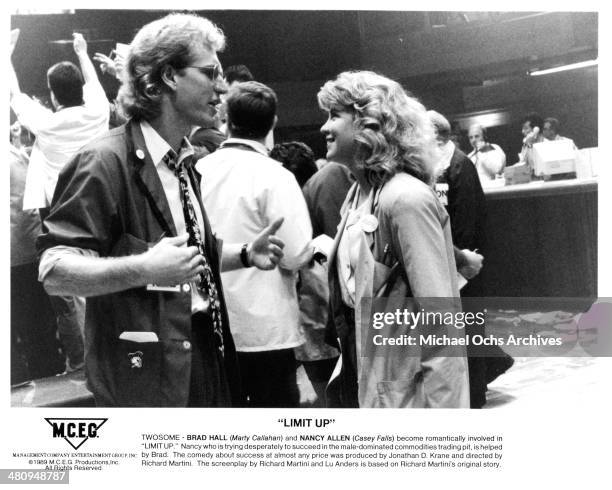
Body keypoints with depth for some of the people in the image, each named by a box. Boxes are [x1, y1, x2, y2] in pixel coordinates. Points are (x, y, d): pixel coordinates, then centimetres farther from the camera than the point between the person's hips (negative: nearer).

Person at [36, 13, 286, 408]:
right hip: (146, 371, -8)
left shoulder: (184, 163, 13)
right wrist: (143, 269, -33)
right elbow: (55, 270, -20)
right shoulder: (107, 161, -16)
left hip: (204, 352, 9)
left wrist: (245, 254, 7)